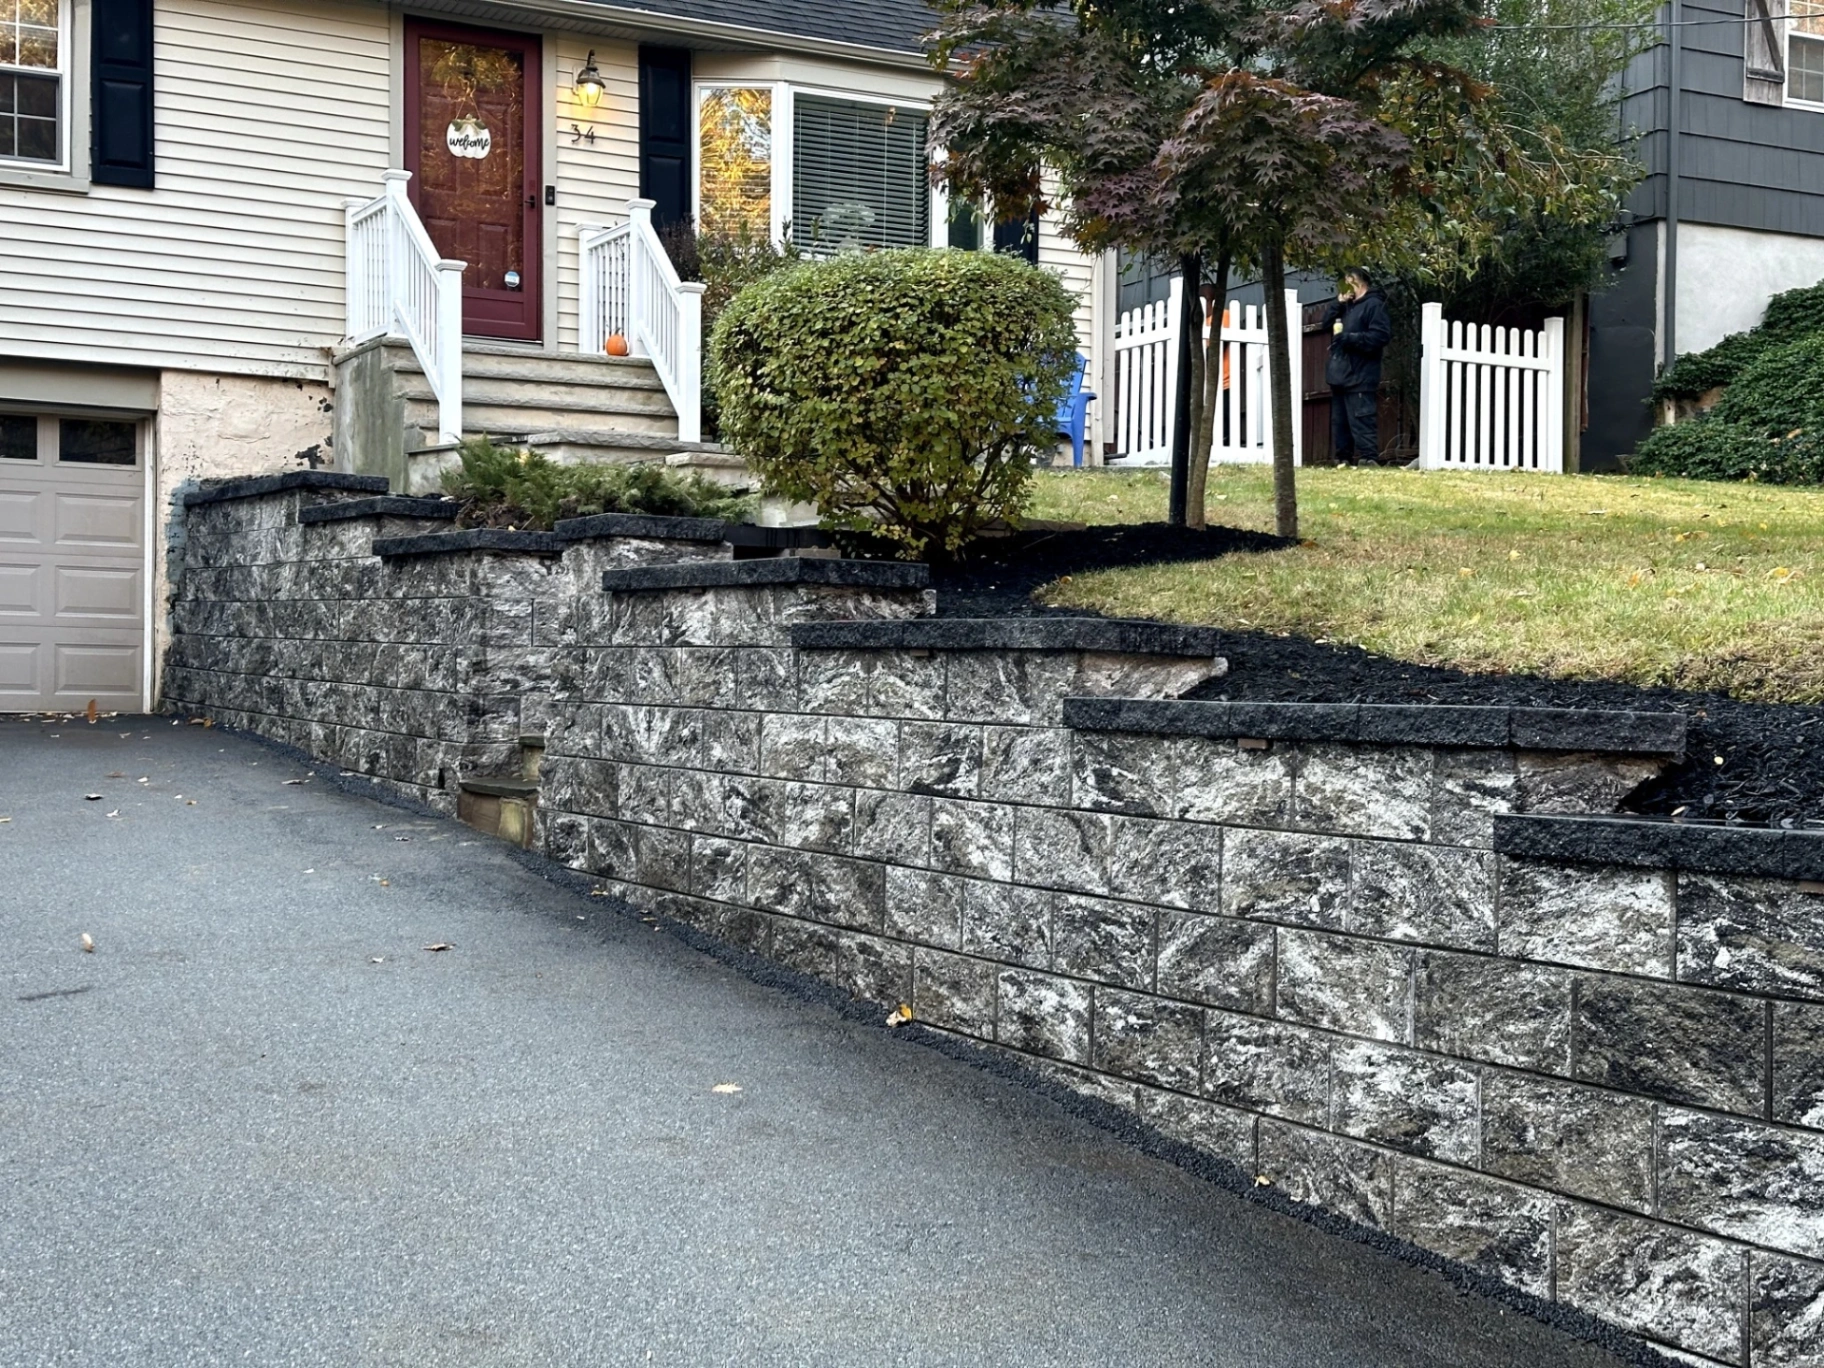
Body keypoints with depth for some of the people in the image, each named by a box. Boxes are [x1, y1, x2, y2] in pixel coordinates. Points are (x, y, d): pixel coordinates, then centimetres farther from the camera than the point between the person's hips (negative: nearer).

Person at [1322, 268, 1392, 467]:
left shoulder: (1374, 305, -6)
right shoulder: (1347, 306, 22)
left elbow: (1380, 336, -16)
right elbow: (1327, 322, 17)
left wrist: (1348, 338, -18)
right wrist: (1338, 304, 2)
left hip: (1360, 378, -9)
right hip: (1340, 375, 9)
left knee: (1361, 421, -14)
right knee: (1339, 421, 11)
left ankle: (1369, 459, -17)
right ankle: (1343, 460, 16)